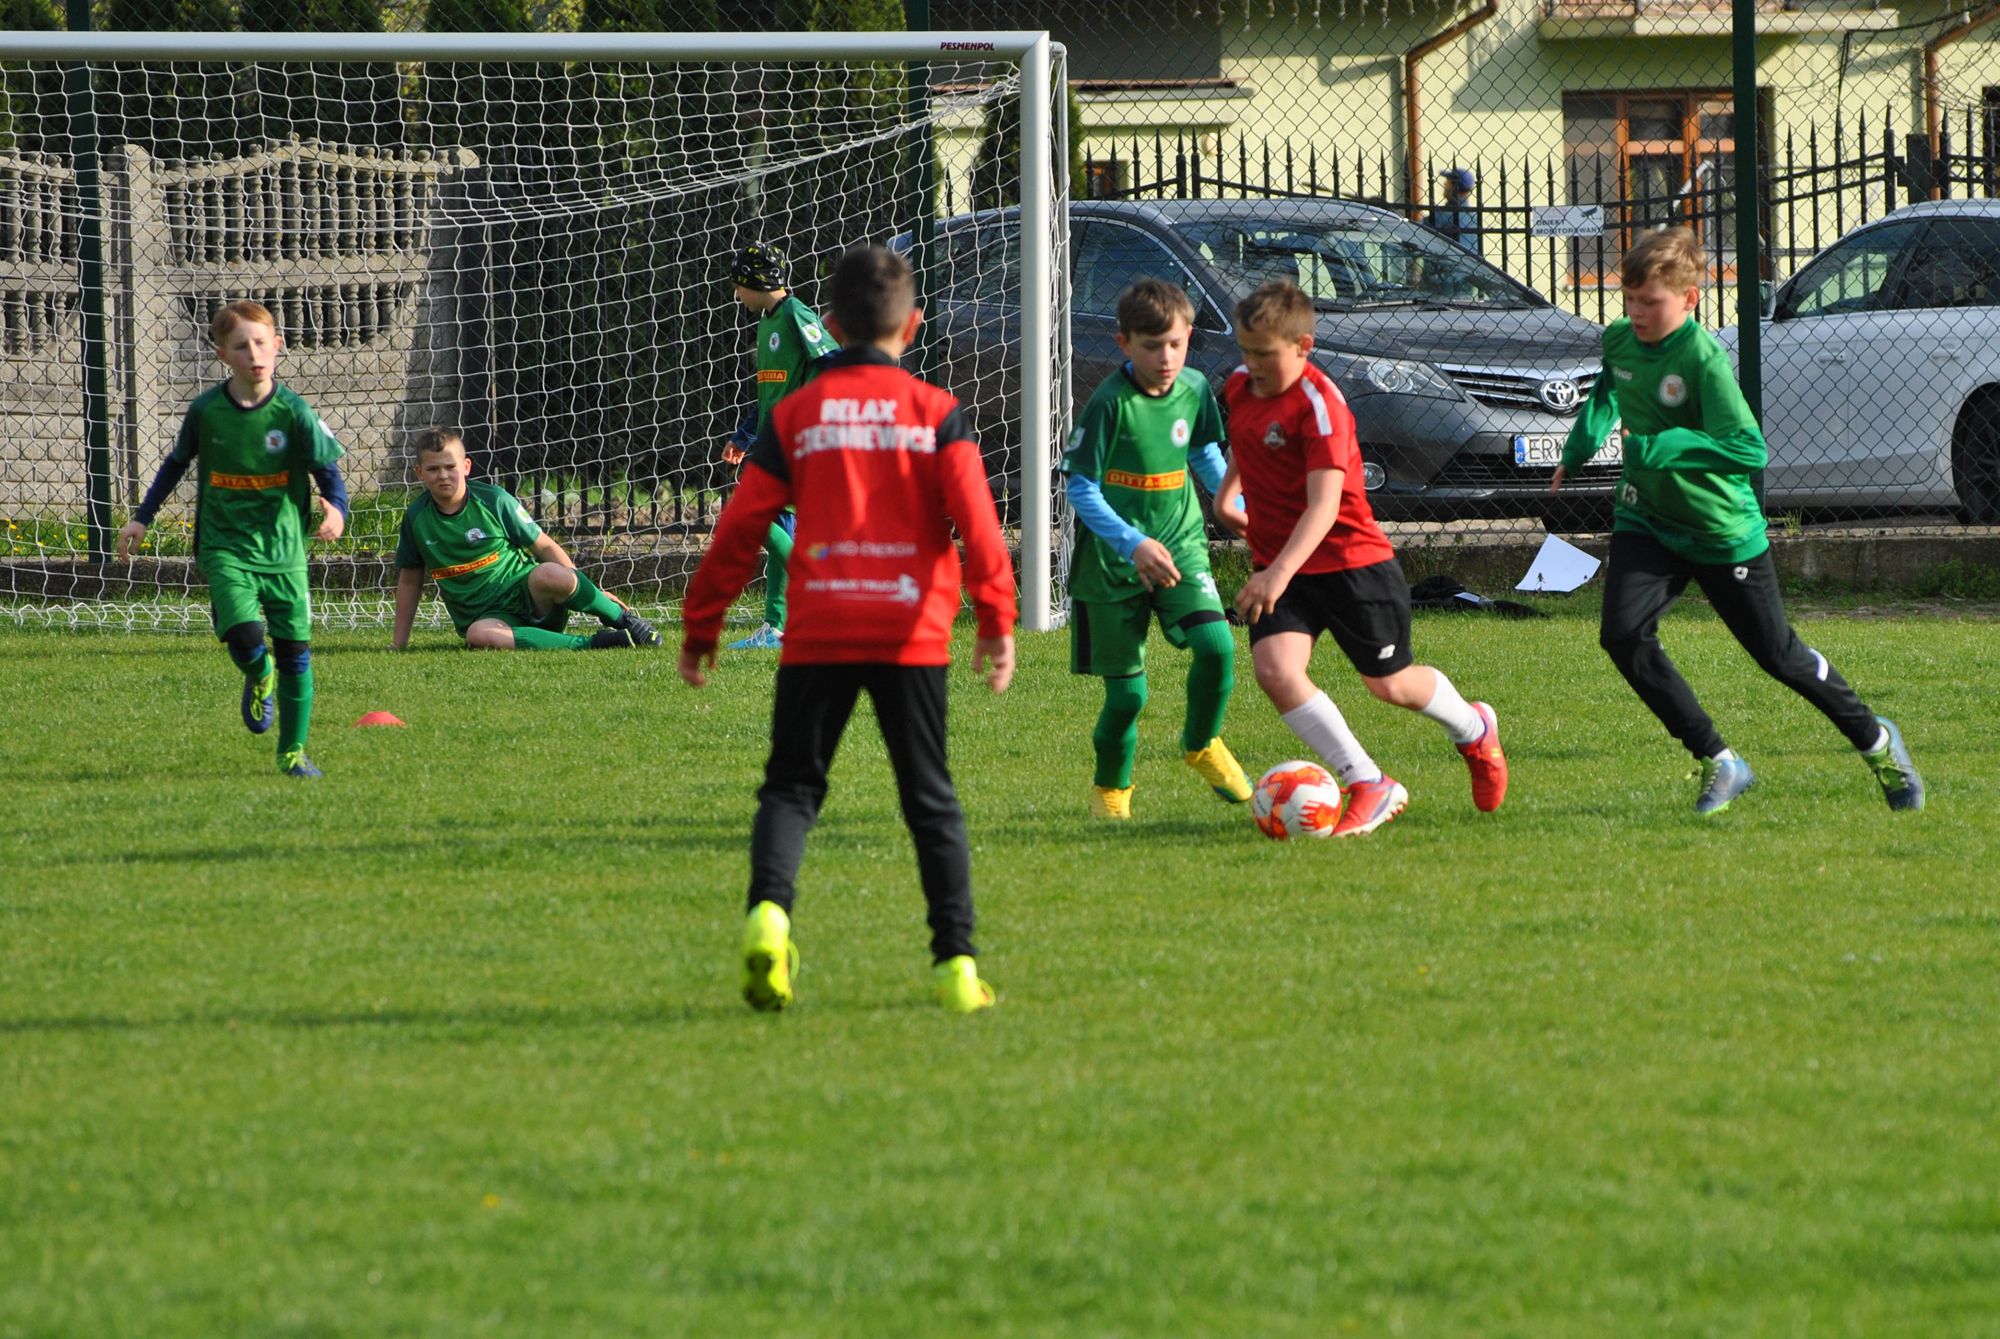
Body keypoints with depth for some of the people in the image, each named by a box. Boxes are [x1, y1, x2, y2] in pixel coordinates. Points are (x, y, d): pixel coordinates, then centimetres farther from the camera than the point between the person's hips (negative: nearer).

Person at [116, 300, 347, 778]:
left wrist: (336, 510, -27)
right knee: (244, 635, -22)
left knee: (295, 650, 2)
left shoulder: (293, 411, -8)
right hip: (225, 546, 0)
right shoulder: (206, 410, -4)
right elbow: (177, 463, 13)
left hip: (283, 548, 0)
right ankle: (259, 680, 17)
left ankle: (292, 752, 21)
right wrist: (142, 518, 15)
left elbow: (328, 469, -6)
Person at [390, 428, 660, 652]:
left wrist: (589, 592, -2)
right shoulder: (416, 518, 3)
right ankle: (590, 644, -34)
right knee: (478, 636, -39)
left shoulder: (494, 501, -4)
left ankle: (623, 619, -13)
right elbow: (410, 580, 15)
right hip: (486, 617, 1)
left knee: (547, 575, -38)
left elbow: (544, 546, 1)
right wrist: (399, 643, 14)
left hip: (531, 600, -1)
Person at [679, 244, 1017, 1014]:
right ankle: (957, 964, 4)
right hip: (911, 633, 0)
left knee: (792, 787, 6)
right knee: (931, 803, 9)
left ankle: (768, 911, -21)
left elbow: (740, 528, 5)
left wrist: (701, 626, 13)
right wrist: (996, 618, -5)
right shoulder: (936, 411, 2)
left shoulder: (794, 416, 5)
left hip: (817, 638, 0)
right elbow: (975, 520, -8)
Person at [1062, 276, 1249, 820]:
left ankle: (1201, 745, 9)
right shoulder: (1111, 403, -17)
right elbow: (1080, 489, -15)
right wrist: (1134, 543, -26)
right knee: (1127, 692, -1)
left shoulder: (1195, 390, -1)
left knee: (1216, 645, -19)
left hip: (1179, 545, 4)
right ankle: (1111, 786, 26)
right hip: (1112, 561, -4)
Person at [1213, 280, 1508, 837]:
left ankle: (1474, 731, 43)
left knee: (1390, 685, 9)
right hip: (1277, 566, 6)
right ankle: (1368, 787, -10)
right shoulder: (1238, 388, 1)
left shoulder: (1319, 405, -23)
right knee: (1275, 670, -19)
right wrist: (1227, 492, 21)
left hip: (1352, 562, -6)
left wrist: (1281, 571, -43)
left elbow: (1324, 504, -33)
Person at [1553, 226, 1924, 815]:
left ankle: (1874, 740, 32)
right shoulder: (1618, 340, -2)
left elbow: (1748, 451, -33)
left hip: (1723, 531, -5)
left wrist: (1659, 450, -35)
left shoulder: (1703, 359, -24)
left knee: (1777, 655, 6)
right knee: (1623, 634, -18)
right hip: (1646, 521, 5)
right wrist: (1578, 450, 14)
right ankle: (1718, 765, -5)